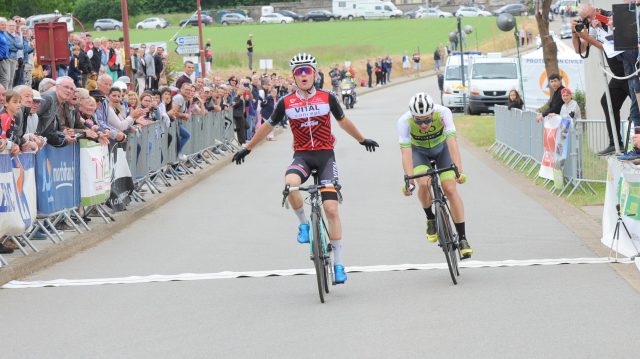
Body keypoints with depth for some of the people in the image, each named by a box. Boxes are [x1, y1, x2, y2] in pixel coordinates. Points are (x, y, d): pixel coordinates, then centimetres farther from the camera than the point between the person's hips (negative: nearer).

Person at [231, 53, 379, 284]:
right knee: (290, 184, -36)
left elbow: (343, 122, 17)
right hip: (302, 156, 0)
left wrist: (362, 140, 30)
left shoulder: (327, 98, 0)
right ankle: (303, 223, -8)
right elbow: (268, 126, 13)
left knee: (331, 209, -9)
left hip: (325, 155, 0)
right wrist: (247, 149, 20)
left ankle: (338, 263, -1)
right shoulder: (286, 103, -1)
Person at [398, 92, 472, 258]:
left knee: (450, 189, -16)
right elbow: (406, 152, -38)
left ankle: (462, 238, -8)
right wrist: (409, 180, -49)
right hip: (419, 151, 0)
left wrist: (459, 170, -52)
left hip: (441, 148, 0)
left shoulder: (443, 113, -35)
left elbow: (452, 142, -41)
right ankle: (431, 219, 2)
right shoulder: (404, 121, -34)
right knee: (424, 184, -27)